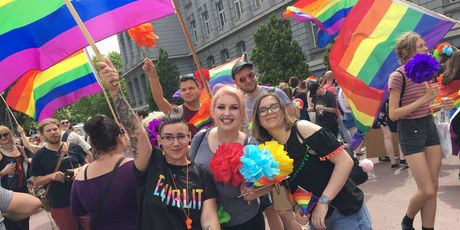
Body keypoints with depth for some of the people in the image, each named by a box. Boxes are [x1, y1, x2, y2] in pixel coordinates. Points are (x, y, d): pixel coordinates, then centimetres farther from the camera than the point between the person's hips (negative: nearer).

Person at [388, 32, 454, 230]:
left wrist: (440, 105, 2)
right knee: (427, 191, -5)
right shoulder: (398, 76, -14)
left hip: (429, 126, 8)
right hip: (410, 131, -7)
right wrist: (424, 99, -19)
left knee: (433, 188, 7)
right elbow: (393, 114, -19)